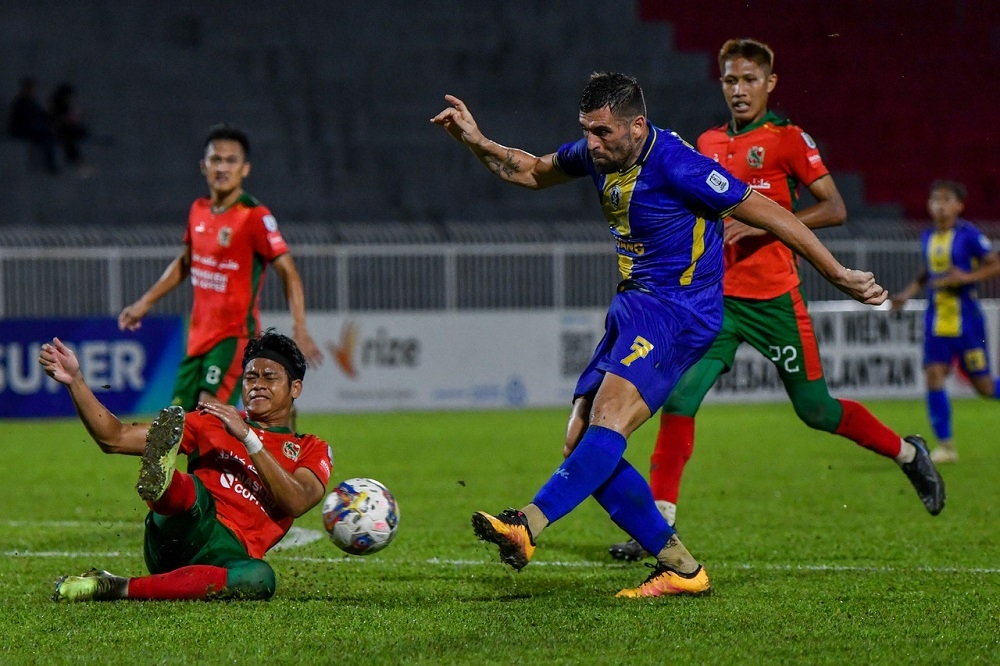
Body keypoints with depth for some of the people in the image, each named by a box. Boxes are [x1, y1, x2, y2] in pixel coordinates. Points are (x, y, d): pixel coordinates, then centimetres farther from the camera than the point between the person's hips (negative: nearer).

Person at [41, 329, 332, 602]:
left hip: (229, 553, -1)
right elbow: (115, 438, 18)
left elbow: (296, 502, -4)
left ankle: (118, 588, -38)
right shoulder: (211, 422, 25)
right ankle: (158, 479, -69)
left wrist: (247, 437, -9)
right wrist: (75, 380, 6)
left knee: (259, 578, -38)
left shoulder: (311, 451, 20)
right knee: (192, 489, -31)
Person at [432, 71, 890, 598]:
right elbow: (532, 172, 28)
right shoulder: (598, 155, 7)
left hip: (675, 308, -9)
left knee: (608, 419, -29)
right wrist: (476, 142, 10)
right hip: (632, 309, 9)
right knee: (580, 442, -2)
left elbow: (767, 214, -12)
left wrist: (840, 275, -9)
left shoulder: (674, 164, -17)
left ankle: (528, 526, -45)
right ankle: (680, 569, 0)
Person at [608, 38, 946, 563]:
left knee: (815, 410, 4)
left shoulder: (787, 139, -4)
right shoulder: (708, 144, 13)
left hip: (774, 298, -4)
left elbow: (834, 209, -9)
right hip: (716, 297, 4)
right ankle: (659, 522, -10)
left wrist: (764, 224, -19)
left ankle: (908, 453, 29)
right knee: (679, 395, -13)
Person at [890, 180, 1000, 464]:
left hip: (966, 319, -4)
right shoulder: (928, 238, 9)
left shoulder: (969, 235, -8)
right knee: (933, 376, -9)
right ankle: (945, 445, -4)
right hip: (937, 319, 4)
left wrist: (967, 277, -19)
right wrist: (909, 291, 13)